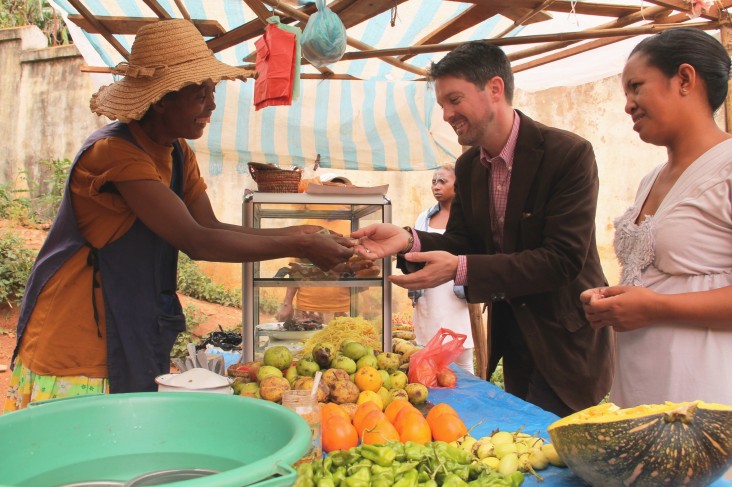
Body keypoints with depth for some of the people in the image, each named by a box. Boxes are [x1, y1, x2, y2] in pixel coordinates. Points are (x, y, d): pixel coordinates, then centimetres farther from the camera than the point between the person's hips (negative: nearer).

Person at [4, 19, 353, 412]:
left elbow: (213, 228, 3)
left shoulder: (178, 155, 7)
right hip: (73, 347, -8)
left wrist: (298, 234, -8)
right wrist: (298, 247, -22)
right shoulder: (115, 154, -21)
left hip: (134, 339, 8)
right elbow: (197, 242, -27)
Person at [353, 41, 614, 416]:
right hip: (511, 341, 7)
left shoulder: (569, 154, -21)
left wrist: (460, 269, -32)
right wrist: (409, 240, -18)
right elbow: (462, 242, 4)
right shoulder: (468, 166, 1)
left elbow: (563, 259, -26)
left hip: (566, 344, -6)